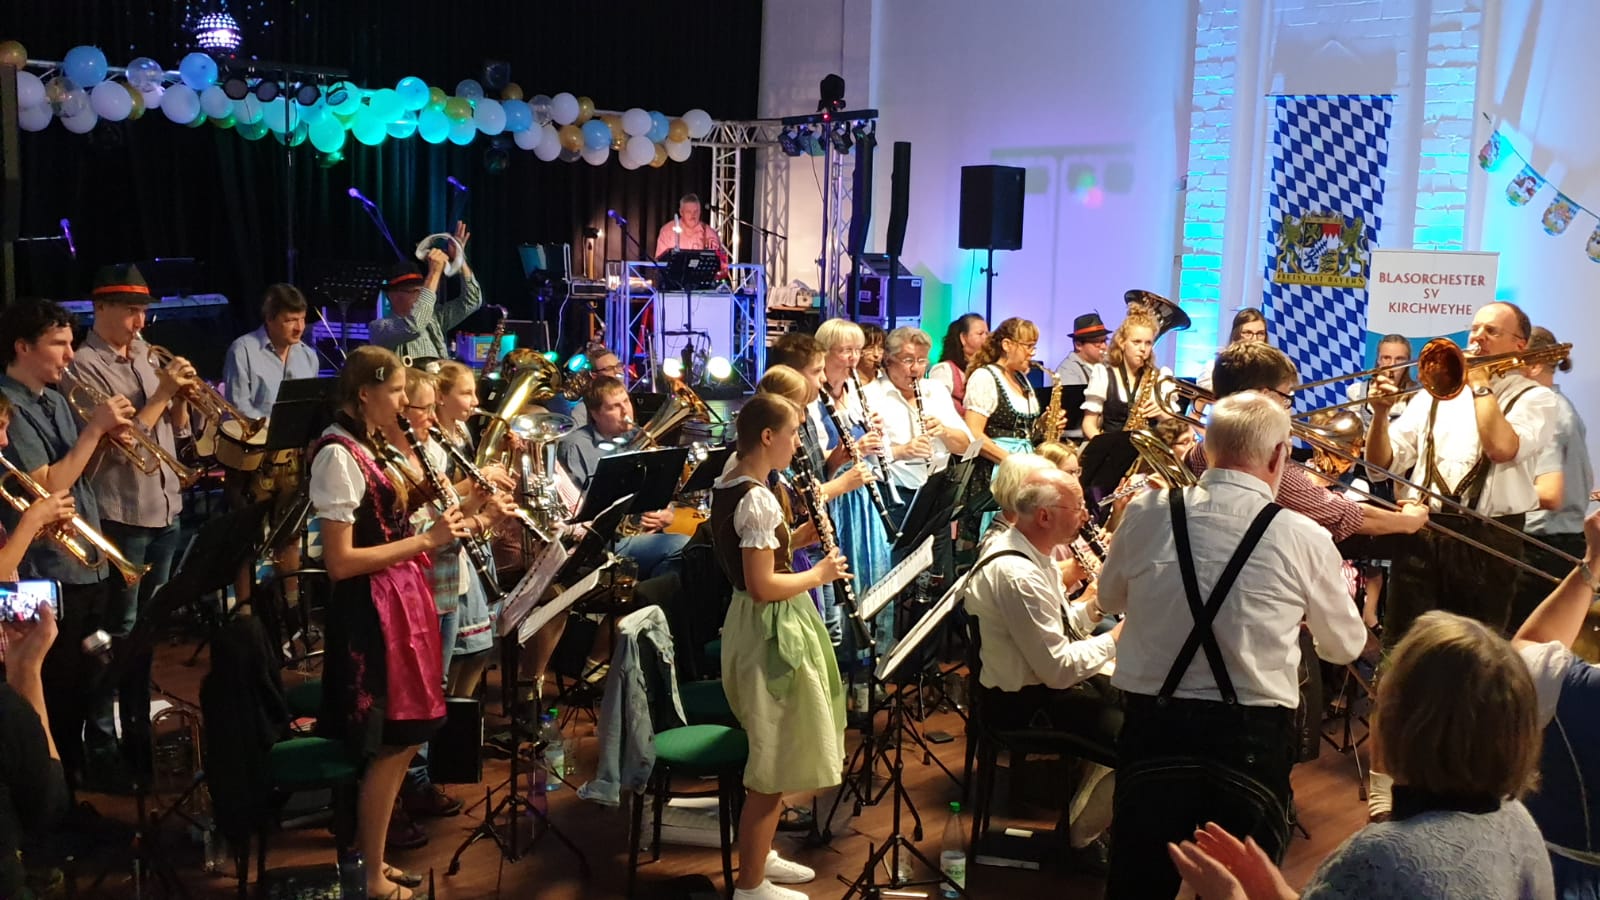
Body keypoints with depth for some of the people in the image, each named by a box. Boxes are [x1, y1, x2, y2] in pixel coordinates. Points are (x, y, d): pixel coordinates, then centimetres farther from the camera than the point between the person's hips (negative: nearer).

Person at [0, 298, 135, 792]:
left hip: (90, 563, 8)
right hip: (48, 574, -8)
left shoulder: (56, 399, 10)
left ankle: (78, 760, 34)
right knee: (56, 688, 3)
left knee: (85, 678, 19)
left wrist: (107, 434, 0)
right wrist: (94, 427, -19)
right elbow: (48, 486, -22)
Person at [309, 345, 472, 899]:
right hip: (370, 611, -9)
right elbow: (340, 561, -22)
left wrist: (430, 503, 4)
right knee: (390, 747, 0)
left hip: (399, 601, 9)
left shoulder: (372, 447, 11)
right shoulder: (339, 455, -17)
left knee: (404, 739, 15)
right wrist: (426, 540, -20)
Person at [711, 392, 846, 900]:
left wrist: (802, 535, 4)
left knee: (773, 757, 22)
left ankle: (760, 856, 36)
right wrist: (820, 574, -12)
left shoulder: (729, 485, 7)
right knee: (774, 764, 1)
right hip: (773, 631, -10)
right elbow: (763, 585, -25)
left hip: (757, 627, 10)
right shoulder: (758, 498, -22)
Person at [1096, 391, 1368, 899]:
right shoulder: (1303, 539, -11)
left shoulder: (1147, 514, -6)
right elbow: (1345, 647, 6)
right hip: (1251, 741, -2)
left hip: (1151, 728, 2)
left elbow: (1111, 599, 14)